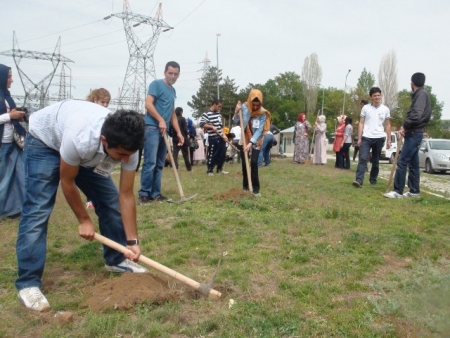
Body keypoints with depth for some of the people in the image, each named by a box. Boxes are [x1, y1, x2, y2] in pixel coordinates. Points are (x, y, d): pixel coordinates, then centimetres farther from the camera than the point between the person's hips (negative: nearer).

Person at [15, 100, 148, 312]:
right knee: (37, 210, -16)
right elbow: (67, 182, -25)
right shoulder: (80, 139, -46)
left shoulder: (127, 146, -30)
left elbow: (126, 196, -19)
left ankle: (116, 260, 17)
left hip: (88, 154, 5)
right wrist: (84, 220, -13)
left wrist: (132, 241, -19)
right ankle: (28, 284, -8)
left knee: (110, 200, -1)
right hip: (45, 140, -5)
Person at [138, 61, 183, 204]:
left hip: (164, 130, 8)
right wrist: (161, 120, -17)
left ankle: (156, 193, 14)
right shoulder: (156, 84, -2)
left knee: (159, 164, 9)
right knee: (150, 163, -11)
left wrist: (178, 132, 18)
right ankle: (144, 194, -5)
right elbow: (148, 104, -13)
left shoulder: (173, 90, 21)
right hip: (152, 127, -8)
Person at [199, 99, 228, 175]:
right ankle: (210, 170, 7)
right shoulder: (206, 114, -9)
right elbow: (202, 124, -17)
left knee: (222, 153, 10)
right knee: (212, 154, -4)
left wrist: (224, 135, 10)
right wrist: (212, 127, -24)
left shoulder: (218, 114, 15)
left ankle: (219, 169, 23)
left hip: (221, 137, 8)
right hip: (213, 138, -8)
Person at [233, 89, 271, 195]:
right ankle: (245, 186, 16)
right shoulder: (244, 107, -11)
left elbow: (259, 130, -20)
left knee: (254, 163, -12)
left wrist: (251, 143, -28)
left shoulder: (263, 113, -16)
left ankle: (256, 187, -4)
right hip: (244, 139, 2)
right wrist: (236, 111, -23)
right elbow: (236, 121, -3)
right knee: (244, 163, 4)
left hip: (256, 141, -2)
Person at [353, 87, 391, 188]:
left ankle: (373, 179, 22)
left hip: (379, 138, 2)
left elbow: (388, 125, 11)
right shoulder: (365, 108, 4)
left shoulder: (385, 109, 7)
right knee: (363, 158, -14)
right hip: (366, 137, -2)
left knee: (376, 161, 10)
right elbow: (361, 123, 4)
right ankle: (359, 180, -21)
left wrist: (389, 140, 6)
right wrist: (359, 138, -3)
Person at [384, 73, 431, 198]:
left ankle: (398, 191, -10)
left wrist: (405, 126, -12)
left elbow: (416, 115, -25)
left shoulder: (421, 94, -12)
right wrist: (406, 127, 2)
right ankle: (414, 191, 16)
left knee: (402, 162, -11)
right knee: (413, 164, 11)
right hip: (414, 133, 10)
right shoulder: (419, 95, 18)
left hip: (414, 134, -10)